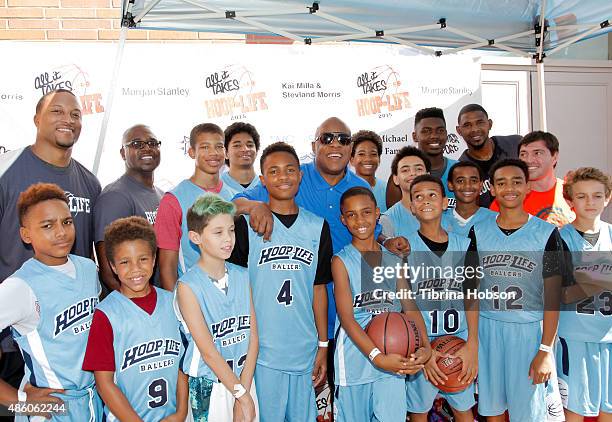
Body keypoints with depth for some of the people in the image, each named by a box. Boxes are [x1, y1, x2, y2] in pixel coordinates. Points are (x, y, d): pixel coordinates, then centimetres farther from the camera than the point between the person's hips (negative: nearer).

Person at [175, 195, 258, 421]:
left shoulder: (242, 276, 1)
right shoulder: (188, 286, -13)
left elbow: (252, 337, -1)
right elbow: (208, 351, -15)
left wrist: (244, 390, -9)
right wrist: (243, 396, -13)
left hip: (244, 379, 4)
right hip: (207, 387, -4)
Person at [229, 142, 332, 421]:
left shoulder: (318, 227, 6)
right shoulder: (246, 224, -4)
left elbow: (318, 288, 9)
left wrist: (323, 345, 8)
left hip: (305, 350, 3)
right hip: (261, 350, -3)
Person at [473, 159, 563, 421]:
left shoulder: (546, 233, -3)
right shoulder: (479, 232, 3)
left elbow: (552, 294, -4)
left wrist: (546, 350, -8)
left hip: (529, 329, -2)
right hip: (487, 328, 2)